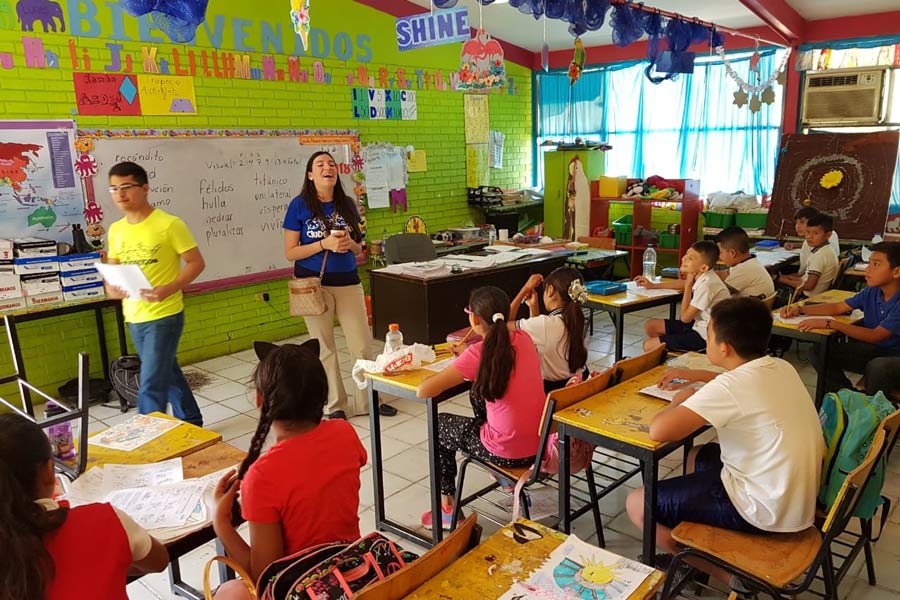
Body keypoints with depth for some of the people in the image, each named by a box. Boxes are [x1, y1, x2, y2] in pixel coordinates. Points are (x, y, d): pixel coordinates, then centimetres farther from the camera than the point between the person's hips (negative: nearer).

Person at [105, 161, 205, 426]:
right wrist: (111, 288, -7)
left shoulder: (169, 224, -13)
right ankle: (191, 422, 36)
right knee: (167, 374, 19)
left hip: (164, 315, -7)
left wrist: (168, 289, -24)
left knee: (151, 386, -7)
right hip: (134, 317, 7)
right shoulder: (116, 230, 7)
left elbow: (196, 262, -11)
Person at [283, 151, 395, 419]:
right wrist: (325, 243, -19)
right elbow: (290, 252, -7)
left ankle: (366, 401, 21)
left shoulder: (347, 205, 5)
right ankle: (335, 406, 21)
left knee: (362, 345, 4)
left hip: (348, 282, 3)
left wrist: (349, 243, -12)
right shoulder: (299, 206, -5)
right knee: (325, 348, 7)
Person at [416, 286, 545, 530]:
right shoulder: (523, 338, -1)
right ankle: (507, 474, 41)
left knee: (438, 425, 19)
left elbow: (423, 391, -19)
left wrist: (452, 370, 0)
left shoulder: (478, 354, -18)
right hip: (540, 443, 6)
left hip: (509, 452, -6)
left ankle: (448, 508, 29)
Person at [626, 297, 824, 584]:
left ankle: (730, 573, 12)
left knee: (638, 504, -1)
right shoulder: (781, 367, 0)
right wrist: (698, 376, 19)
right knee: (698, 456, 30)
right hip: (798, 497, 9)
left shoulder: (731, 386, -27)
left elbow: (658, 431, -29)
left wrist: (680, 400, -9)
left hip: (767, 511, -9)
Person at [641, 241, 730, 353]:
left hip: (705, 336, -9)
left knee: (648, 346, -10)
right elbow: (683, 284, 23)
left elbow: (685, 317, -18)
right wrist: (653, 285, 17)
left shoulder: (706, 285, -28)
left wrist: (688, 285, -16)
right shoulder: (701, 276, -1)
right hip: (699, 325, 9)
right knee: (651, 326, 13)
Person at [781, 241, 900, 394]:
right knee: (820, 352, -9)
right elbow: (838, 307, 8)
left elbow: (875, 336, -29)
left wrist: (829, 323, -35)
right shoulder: (872, 292, -2)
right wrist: (800, 310, -6)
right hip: (872, 349, 7)